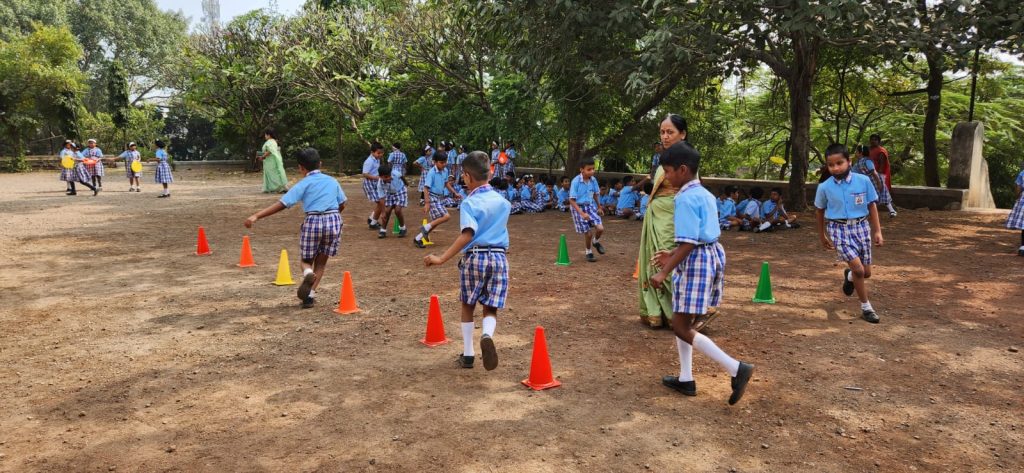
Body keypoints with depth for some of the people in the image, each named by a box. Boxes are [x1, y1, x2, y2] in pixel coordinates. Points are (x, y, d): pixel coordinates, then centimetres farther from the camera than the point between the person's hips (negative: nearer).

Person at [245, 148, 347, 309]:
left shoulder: (304, 184, 1)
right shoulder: (332, 181, 13)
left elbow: (282, 204, -7)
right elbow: (342, 204, 19)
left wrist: (257, 216, -9)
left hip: (313, 222, -3)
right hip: (334, 220, 3)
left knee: (307, 260, 16)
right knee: (321, 261, 17)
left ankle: (308, 274, -18)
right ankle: (310, 294, 5)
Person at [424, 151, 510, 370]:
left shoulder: (469, 203, -9)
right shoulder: (503, 201, 8)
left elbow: (467, 235, -22)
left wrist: (442, 258, -24)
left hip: (474, 257, -3)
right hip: (499, 257, 3)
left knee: (468, 305, 16)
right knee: (491, 308, 8)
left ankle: (468, 354, 20)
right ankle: (487, 335, -25)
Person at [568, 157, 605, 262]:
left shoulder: (593, 180, -6)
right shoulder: (576, 181, -22)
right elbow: (571, 200, -20)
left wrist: (599, 207, 23)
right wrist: (582, 213, -27)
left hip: (590, 206, 4)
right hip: (579, 208, -4)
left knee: (600, 228, -10)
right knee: (588, 233, 0)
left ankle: (596, 242, 24)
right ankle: (589, 253, 27)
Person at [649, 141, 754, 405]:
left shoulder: (686, 198, -17)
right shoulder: (704, 194, 14)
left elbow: (688, 243, -23)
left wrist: (664, 273, -21)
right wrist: (673, 256, 24)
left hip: (697, 261, -10)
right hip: (710, 255, 10)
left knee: (681, 327, -4)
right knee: (680, 321, 17)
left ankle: (736, 369, -5)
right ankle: (685, 379, 24)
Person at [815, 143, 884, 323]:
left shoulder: (863, 181, -8)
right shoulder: (824, 187, -9)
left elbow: (872, 205, 3)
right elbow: (820, 211, 7)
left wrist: (877, 230, 0)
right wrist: (822, 236, 13)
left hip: (861, 227, 2)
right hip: (839, 229, -2)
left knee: (866, 272, 9)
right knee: (858, 269, -14)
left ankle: (849, 276, 45)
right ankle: (866, 307, 4)